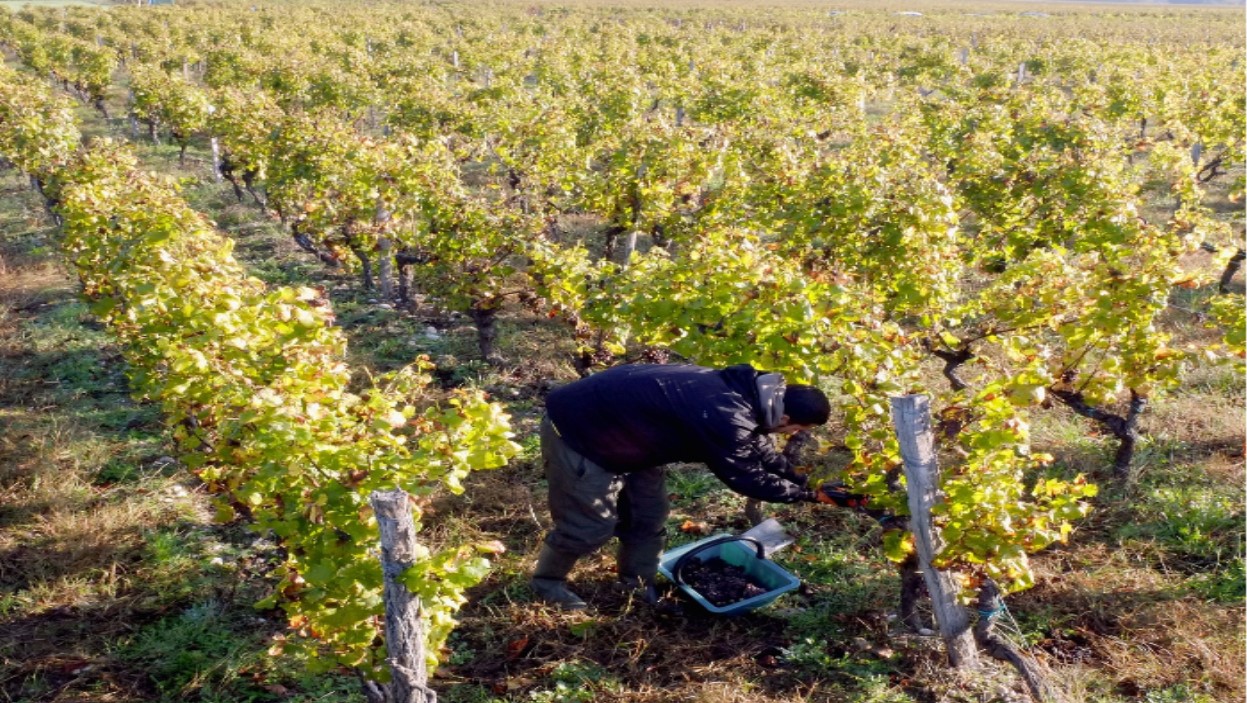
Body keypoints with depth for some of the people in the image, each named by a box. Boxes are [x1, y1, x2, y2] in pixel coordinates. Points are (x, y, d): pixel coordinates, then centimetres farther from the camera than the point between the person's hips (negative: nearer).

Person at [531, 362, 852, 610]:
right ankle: (547, 582, 26)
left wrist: (806, 482, 11)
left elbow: (761, 451, 15)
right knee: (591, 523, 2)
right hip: (580, 431, -10)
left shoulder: (741, 392, -1)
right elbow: (747, 478, -18)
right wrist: (809, 494, -8)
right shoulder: (726, 419, -32)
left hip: (618, 426, 10)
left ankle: (638, 584, 33)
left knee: (649, 512, 16)